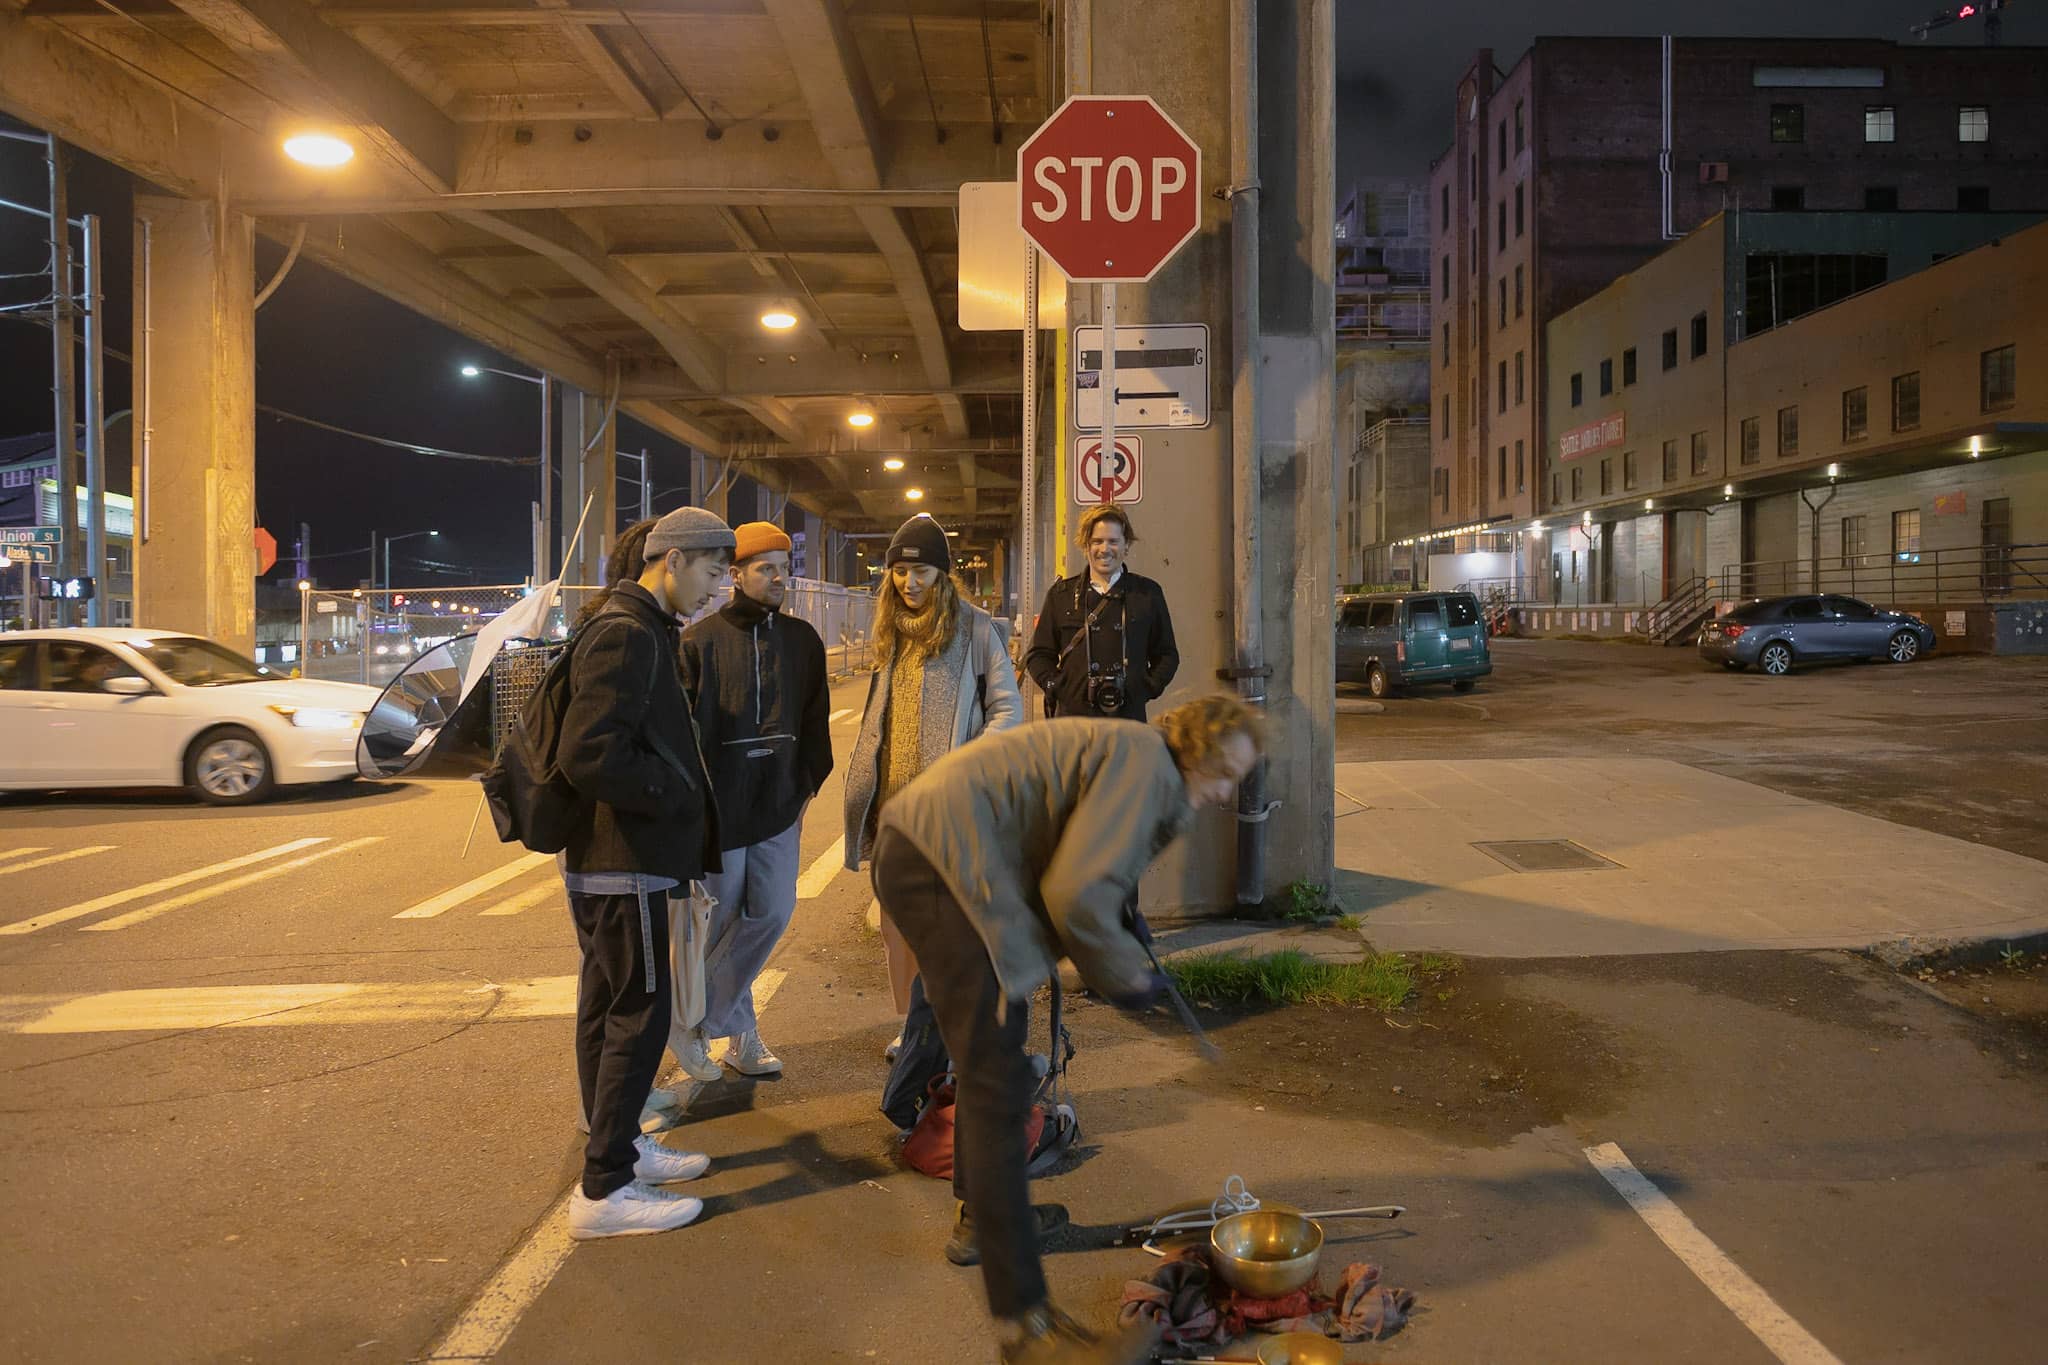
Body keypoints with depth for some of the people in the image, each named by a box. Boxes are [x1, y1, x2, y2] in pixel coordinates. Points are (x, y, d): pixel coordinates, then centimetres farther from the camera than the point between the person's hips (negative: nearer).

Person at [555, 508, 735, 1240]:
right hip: (621, 858, -11)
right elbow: (591, 755, -26)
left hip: (608, 856, 11)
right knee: (639, 1014, -5)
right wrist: (675, 797, -16)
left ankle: (619, 1146, 31)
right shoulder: (627, 634, -18)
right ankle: (603, 1191, 3)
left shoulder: (641, 628, 14)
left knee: (610, 1007, 18)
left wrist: (679, 795, 8)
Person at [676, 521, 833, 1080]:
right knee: (718, 918, 5)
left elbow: (815, 721, 13)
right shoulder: (701, 641, -7)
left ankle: (699, 1020, 20)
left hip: (779, 807, 5)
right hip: (719, 806, -4)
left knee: (771, 912, 5)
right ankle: (737, 1028, 25)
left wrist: (806, 790, 10)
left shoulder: (802, 640, 7)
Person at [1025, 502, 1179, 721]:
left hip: (1129, 719, 0)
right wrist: (1057, 689, -2)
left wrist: (1146, 690, 1)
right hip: (1072, 715, 0)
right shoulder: (1061, 594, 10)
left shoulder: (1148, 593, 10)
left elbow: (1167, 656, 14)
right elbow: (1038, 655, 12)